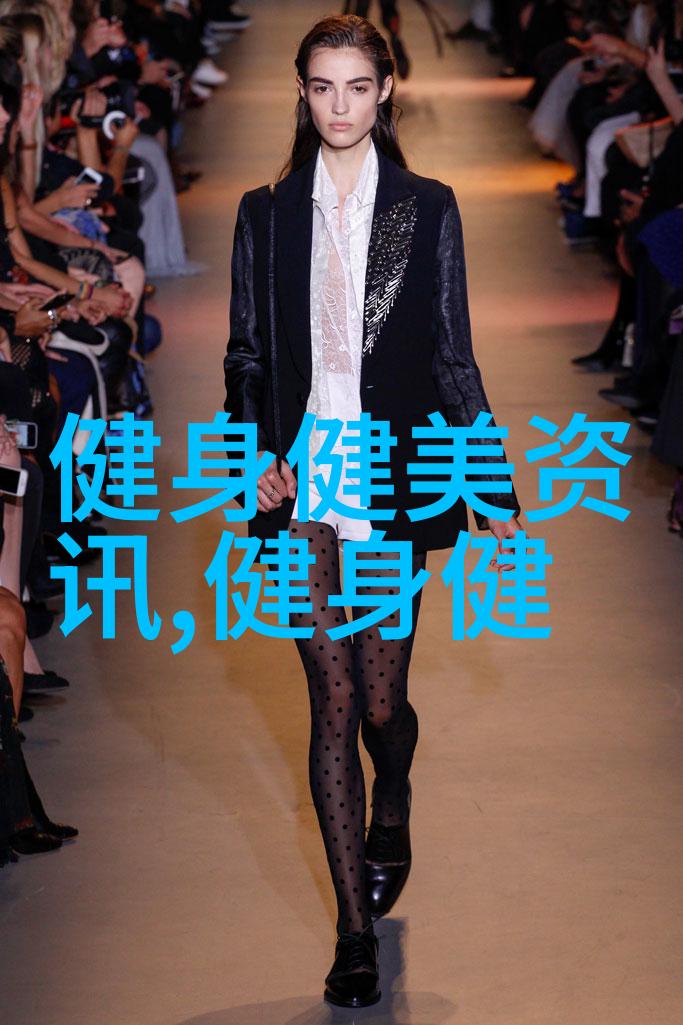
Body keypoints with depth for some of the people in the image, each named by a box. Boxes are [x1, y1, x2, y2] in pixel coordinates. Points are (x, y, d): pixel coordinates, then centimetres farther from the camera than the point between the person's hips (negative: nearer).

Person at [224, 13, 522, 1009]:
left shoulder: (426, 209, 3)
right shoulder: (266, 213, 7)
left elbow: (453, 360, 5)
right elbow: (246, 354, 10)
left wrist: (495, 491, 4)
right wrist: (257, 452, -7)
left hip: (393, 479, -1)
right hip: (302, 481, 1)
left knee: (382, 696, 1)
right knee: (332, 702, 2)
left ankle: (391, 812, 39)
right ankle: (356, 931, 11)